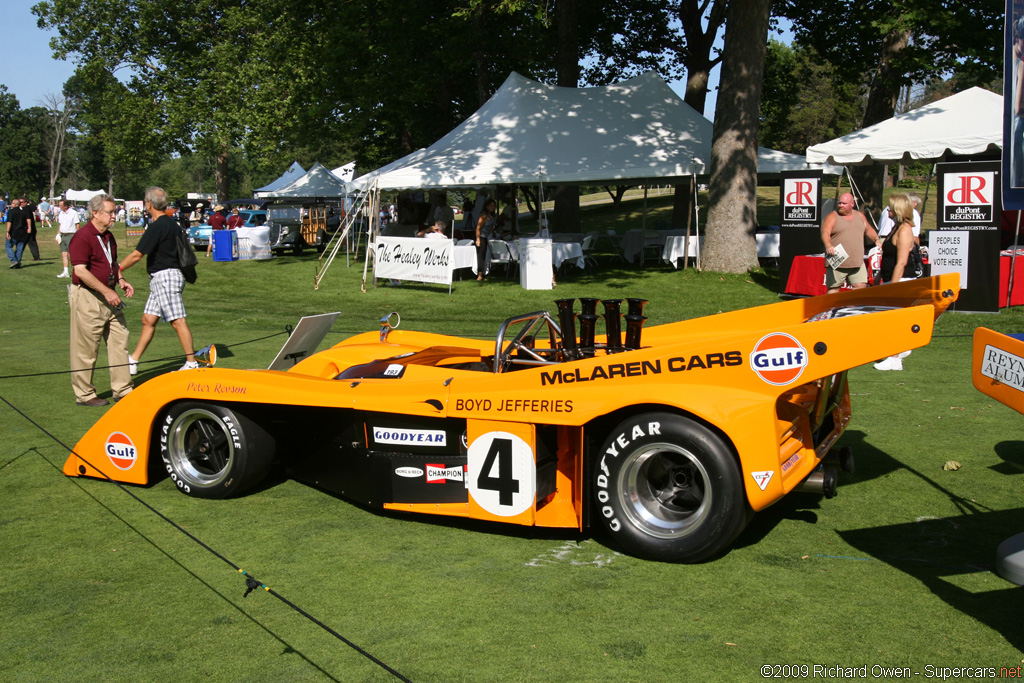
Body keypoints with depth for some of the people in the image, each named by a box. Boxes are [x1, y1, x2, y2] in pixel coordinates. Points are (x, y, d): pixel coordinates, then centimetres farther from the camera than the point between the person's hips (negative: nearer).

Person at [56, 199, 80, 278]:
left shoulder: (73, 213, -8)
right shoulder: (60, 213, 12)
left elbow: (77, 225, -7)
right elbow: (60, 224, 20)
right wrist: (58, 234, 11)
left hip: (70, 235, -7)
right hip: (63, 235, 7)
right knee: (64, 254, 5)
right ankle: (65, 272, 9)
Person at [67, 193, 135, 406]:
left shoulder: (108, 236, 14)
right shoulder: (82, 237, -14)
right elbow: (80, 270, -20)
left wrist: (121, 280, 7)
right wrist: (107, 291, -21)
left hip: (108, 297, 9)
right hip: (87, 298, -9)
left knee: (120, 341, 9)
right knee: (86, 349, 1)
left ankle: (122, 390, 17)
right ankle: (84, 394, 12)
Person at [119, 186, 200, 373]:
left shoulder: (157, 226, -15)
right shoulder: (172, 223, 14)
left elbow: (137, 255, -15)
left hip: (165, 277, -10)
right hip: (159, 280, 10)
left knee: (178, 321, -8)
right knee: (148, 320, 12)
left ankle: (191, 364, -5)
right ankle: (133, 361, 17)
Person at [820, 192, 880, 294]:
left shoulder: (860, 216, 15)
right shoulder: (832, 217, -2)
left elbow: (869, 230, 29)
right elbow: (825, 233, -17)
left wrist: (876, 240, 11)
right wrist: (828, 246, -36)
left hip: (857, 263, 5)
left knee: (861, 286, 2)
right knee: (834, 288, -1)